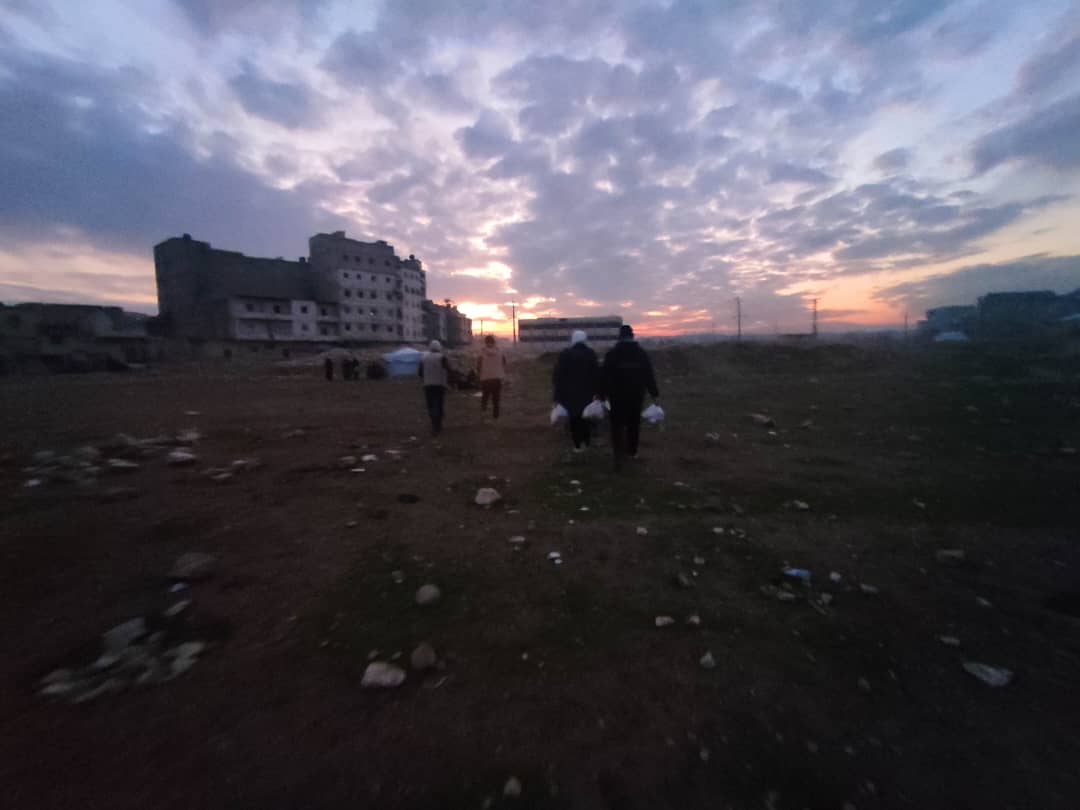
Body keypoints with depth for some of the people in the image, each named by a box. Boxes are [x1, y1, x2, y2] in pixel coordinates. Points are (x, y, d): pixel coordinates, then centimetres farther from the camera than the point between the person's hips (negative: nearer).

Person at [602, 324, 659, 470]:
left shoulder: (612, 353, -5)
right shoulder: (641, 353, 2)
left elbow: (606, 376, -6)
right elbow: (649, 375, 2)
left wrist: (604, 393, 0)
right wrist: (655, 393, 7)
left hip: (617, 395, -3)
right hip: (637, 395, 3)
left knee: (617, 425, -1)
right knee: (634, 423, 17)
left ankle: (619, 456, -15)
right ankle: (632, 451, 29)